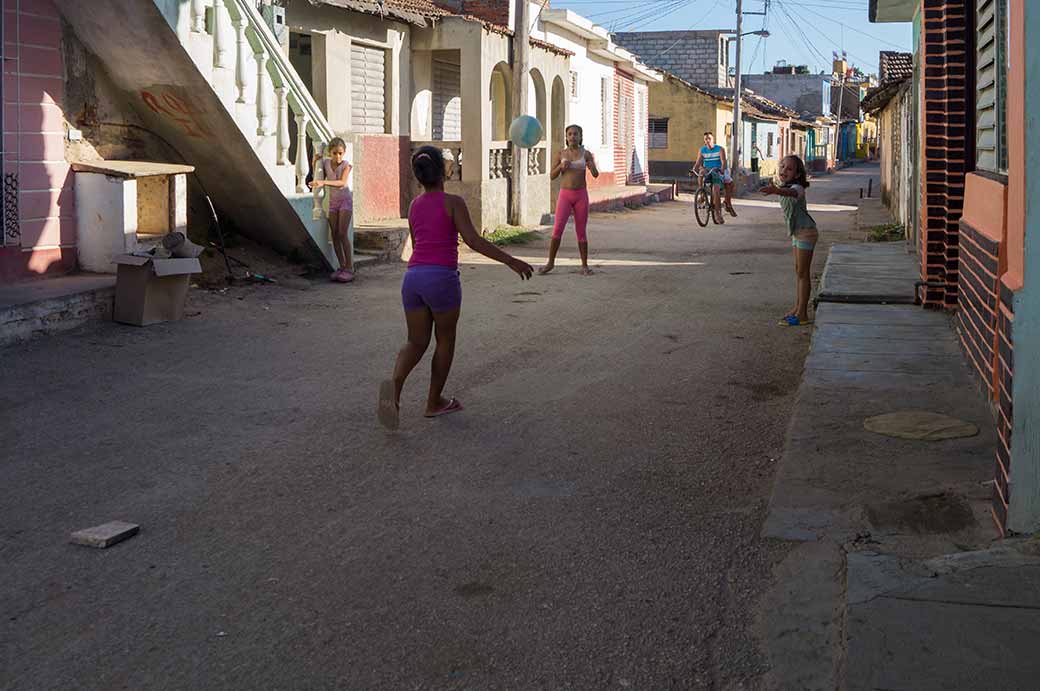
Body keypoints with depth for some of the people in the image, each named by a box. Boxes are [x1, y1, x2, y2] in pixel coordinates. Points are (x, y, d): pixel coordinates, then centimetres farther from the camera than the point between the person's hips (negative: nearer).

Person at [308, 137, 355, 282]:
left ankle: (350, 268, -9)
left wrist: (323, 182, -44)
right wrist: (315, 164, -1)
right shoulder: (325, 163, -1)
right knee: (335, 235, 2)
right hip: (332, 201, 5)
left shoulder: (346, 165, -14)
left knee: (343, 234, -11)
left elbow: (342, 182, -31)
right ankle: (342, 266, 8)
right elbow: (318, 179, 14)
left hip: (345, 200, -5)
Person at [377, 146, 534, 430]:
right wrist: (511, 261, -14)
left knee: (416, 342, 12)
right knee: (445, 340, 14)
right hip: (442, 278, -5)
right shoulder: (453, 202, -5)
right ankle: (434, 402, 22)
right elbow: (473, 240, -15)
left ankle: (395, 384, -17)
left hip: (413, 277, 5)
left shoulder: (414, 206, 13)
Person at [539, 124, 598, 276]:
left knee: (581, 232, 2)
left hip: (581, 195, 0)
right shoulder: (560, 154, 3)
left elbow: (596, 175, -7)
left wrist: (592, 167, -30)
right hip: (565, 195, 0)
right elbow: (552, 176, 2)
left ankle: (585, 266, 11)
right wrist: (561, 166, -18)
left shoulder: (586, 154, 1)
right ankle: (550, 262, 2)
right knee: (557, 229, -10)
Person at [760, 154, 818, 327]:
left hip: (806, 232, -10)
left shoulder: (797, 187, -22)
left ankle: (802, 314, -2)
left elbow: (792, 193, -48)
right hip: (797, 233, 10)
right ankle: (798, 307, 27)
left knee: (802, 273, -6)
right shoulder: (785, 188, 6)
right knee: (799, 271, 17)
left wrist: (776, 191, -66)